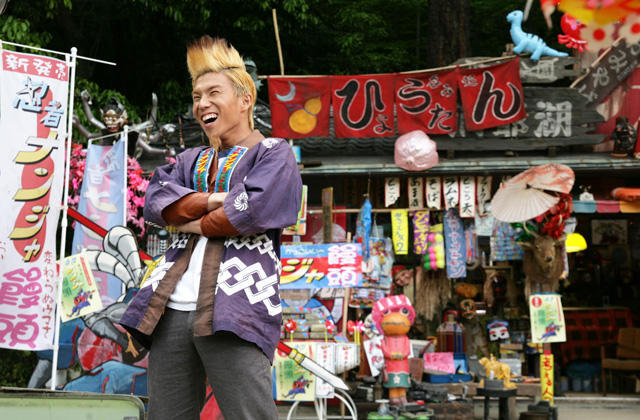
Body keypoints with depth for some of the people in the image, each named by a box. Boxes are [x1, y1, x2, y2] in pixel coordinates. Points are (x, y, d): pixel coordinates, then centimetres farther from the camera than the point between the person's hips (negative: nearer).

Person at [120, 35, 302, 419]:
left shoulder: (274, 154, 8)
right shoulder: (192, 161, 25)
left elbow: (257, 210, -10)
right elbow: (155, 200, 7)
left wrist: (198, 223, 1)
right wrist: (215, 201, -6)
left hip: (234, 311, -6)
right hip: (173, 309, 6)